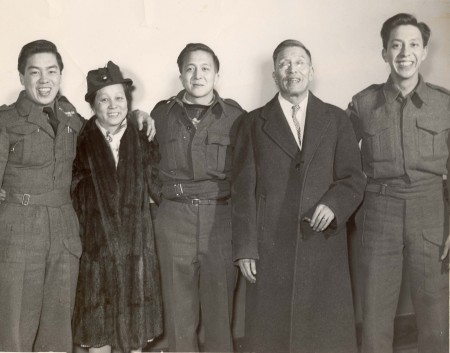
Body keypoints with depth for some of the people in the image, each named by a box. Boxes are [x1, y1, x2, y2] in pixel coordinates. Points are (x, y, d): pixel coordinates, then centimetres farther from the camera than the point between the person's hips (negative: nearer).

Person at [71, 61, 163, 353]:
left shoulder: (142, 142, 3)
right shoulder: (82, 143, -2)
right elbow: (75, 196, -2)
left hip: (137, 244, 1)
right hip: (97, 245, -1)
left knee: (135, 321, 10)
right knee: (98, 322, 6)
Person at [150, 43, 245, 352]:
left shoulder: (235, 115, 3)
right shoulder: (162, 113, 8)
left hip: (221, 218, -1)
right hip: (174, 218, 1)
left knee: (220, 306, 3)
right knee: (178, 307, 6)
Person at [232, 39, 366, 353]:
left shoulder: (336, 120, 10)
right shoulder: (254, 123, 8)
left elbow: (354, 178, 6)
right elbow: (244, 190, 3)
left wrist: (334, 203, -15)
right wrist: (245, 247, -4)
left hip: (324, 243, 1)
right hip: (271, 248, 0)